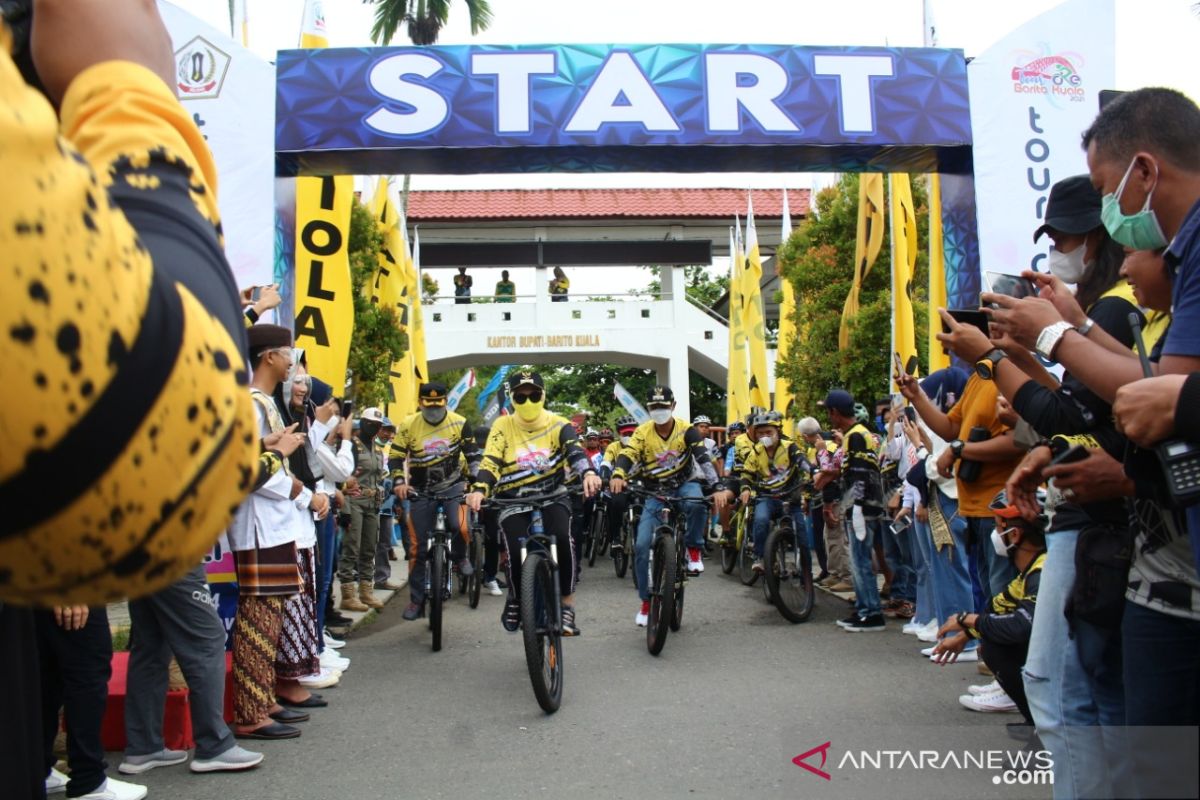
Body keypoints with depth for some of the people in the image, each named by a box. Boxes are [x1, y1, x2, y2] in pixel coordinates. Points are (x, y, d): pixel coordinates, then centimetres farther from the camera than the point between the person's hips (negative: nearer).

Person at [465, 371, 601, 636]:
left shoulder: (557, 424, -5)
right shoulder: (503, 426, -3)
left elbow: (574, 451, -23)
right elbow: (490, 462, -13)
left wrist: (588, 473, -44)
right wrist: (479, 490, -33)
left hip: (551, 496, 0)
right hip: (513, 500, 0)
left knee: (562, 538, -28)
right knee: (517, 553, -18)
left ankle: (567, 605, -13)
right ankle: (515, 600, 15)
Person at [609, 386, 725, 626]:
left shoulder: (686, 430, -12)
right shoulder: (642, 432, -8)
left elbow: (703, 458, -23)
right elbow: (627, 455, -22)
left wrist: (717, 488, -38)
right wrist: (618, 475, -44)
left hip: (684, 484, -1)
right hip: (655, 493, 2)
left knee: (696, 503, -39)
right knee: (641, 546, -10)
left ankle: (694, 548, -11)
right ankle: (647, 600, 8)